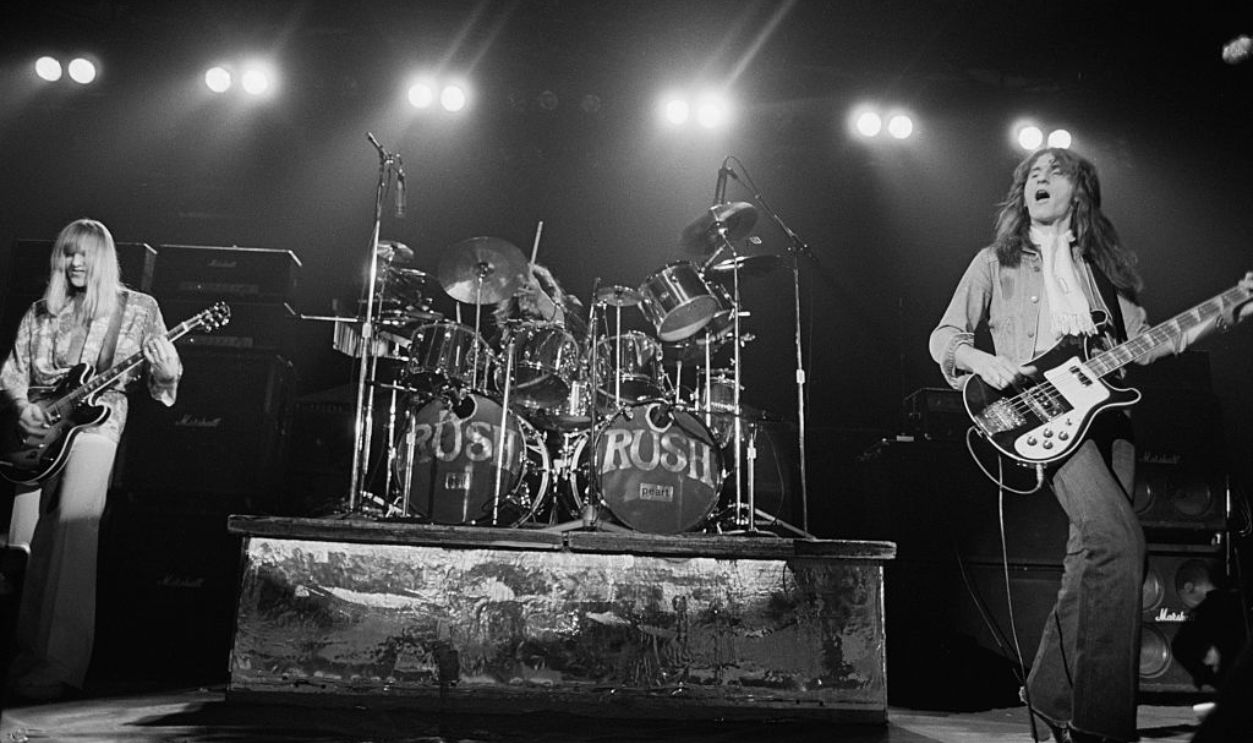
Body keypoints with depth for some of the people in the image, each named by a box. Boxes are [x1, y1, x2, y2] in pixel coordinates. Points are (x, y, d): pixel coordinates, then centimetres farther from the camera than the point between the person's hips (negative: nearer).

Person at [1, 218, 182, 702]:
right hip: (39, 427, 4)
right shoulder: (41, 312, 15)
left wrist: (164, 368, -19)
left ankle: (58, 665, -16)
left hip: (96, 422, -4)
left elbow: (165, 380, 4)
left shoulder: (137, 309, 5)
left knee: (74, 528, -18)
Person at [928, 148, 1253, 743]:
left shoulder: (1104, 265, 20)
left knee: (1093, 557, 1)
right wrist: (983, 361, -13)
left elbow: (1139, 344, 15)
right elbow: (943, 337, 8)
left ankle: (1054, 693, 17)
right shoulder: (997, 262, 10)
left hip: (1104, 413, 5)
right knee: (1119, 543, -21)